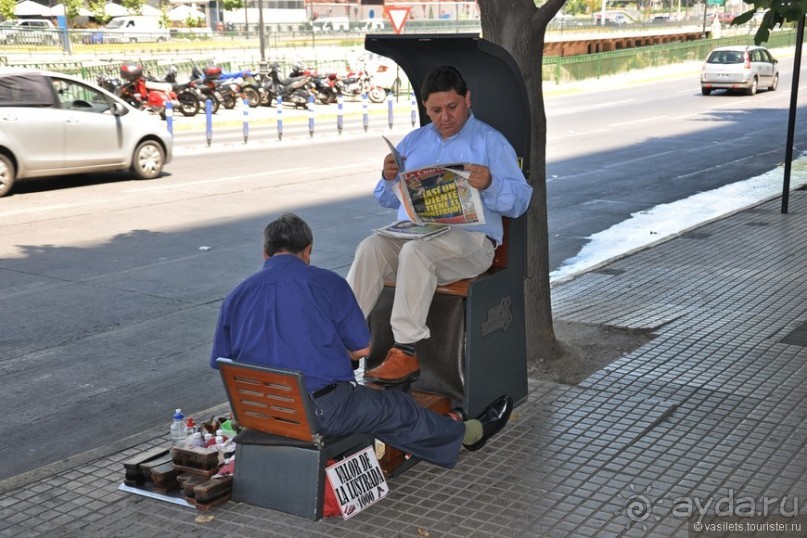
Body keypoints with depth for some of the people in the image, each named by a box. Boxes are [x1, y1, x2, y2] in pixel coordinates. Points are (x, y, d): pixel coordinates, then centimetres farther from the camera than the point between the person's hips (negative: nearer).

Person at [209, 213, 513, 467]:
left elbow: (222, 365, 7)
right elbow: (362, 348, 1)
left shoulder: (236, 296, 4)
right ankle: (470, 433, 45)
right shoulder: (327, 283, -4)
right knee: (397, 409, 22)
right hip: (323, 410, -4)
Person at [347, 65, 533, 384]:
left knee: (417, 250, -36)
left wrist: (489, 184, -22)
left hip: (469, 238, -4)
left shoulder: (490, 142, 9)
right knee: (370, 247, -27)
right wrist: (389, 178, -1)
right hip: (410, 233, 5)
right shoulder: (414, 141, 23)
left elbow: (520, 200, -1)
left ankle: (406, 353, -34)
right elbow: (388, 200, 22)